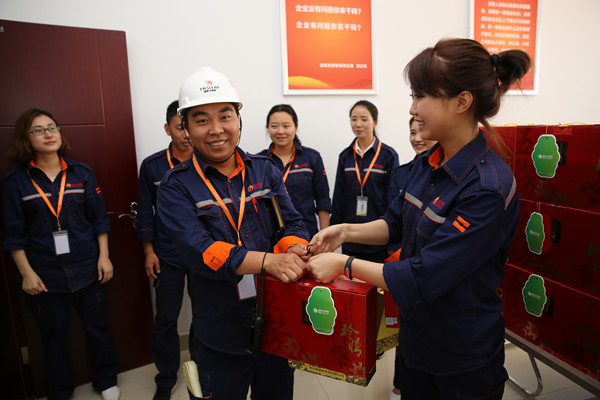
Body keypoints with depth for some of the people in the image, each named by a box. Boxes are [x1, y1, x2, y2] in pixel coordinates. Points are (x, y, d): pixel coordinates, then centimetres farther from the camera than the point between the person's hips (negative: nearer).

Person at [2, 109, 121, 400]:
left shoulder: (81, 173, 1)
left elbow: (99, 219, 3)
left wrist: (104, 256, -1)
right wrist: (26, 273, -6)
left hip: (87, 268, 1)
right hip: (45, 274, 0)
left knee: (97, 327, 11)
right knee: (54, 336, 14)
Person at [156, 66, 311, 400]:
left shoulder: (266, 170, 1)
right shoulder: (176, 188, -9)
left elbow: (293, 223, -3)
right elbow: (199, 249, -22)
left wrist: (292, 251, -27)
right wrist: (268, 260, -35)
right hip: (221, 337, -3)